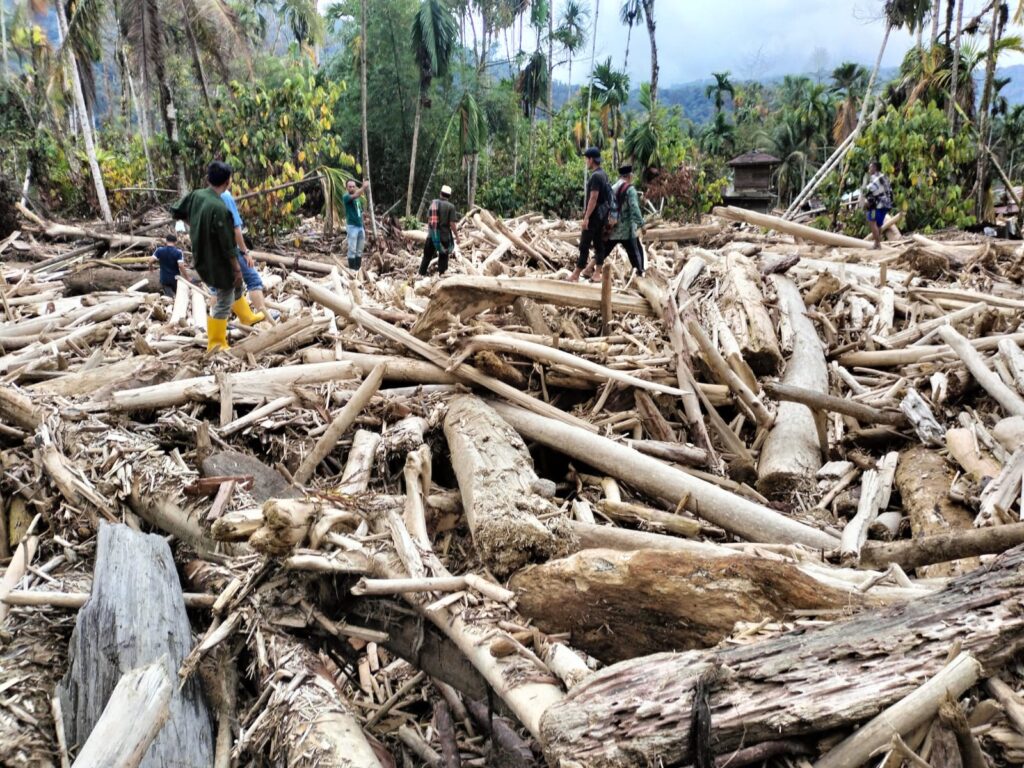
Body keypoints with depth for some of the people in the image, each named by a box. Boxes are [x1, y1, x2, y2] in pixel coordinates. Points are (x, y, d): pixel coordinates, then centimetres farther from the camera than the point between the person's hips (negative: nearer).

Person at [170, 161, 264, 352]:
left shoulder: (195, 195, -6)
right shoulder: (219, 208, -29)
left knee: (235, 286, 29)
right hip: (218, 262, -9)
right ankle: (216, 344, 16)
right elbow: (228, 245, -23)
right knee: (224, 302, 7)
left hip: (202, 258, 9)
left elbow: (175, 212, 8)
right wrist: (237, 268, -12)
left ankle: (247, 316, 49)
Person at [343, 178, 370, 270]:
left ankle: (358, 269, 13)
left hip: (360, 226, 7)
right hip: (352, 226, -7)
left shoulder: (358, 199, 16)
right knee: (352, 250, -6)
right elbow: (355, 196, -26)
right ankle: (352, 270, -3)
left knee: (359, 250, 8)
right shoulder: (346, 197, -5)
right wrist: (364, 187, -35)